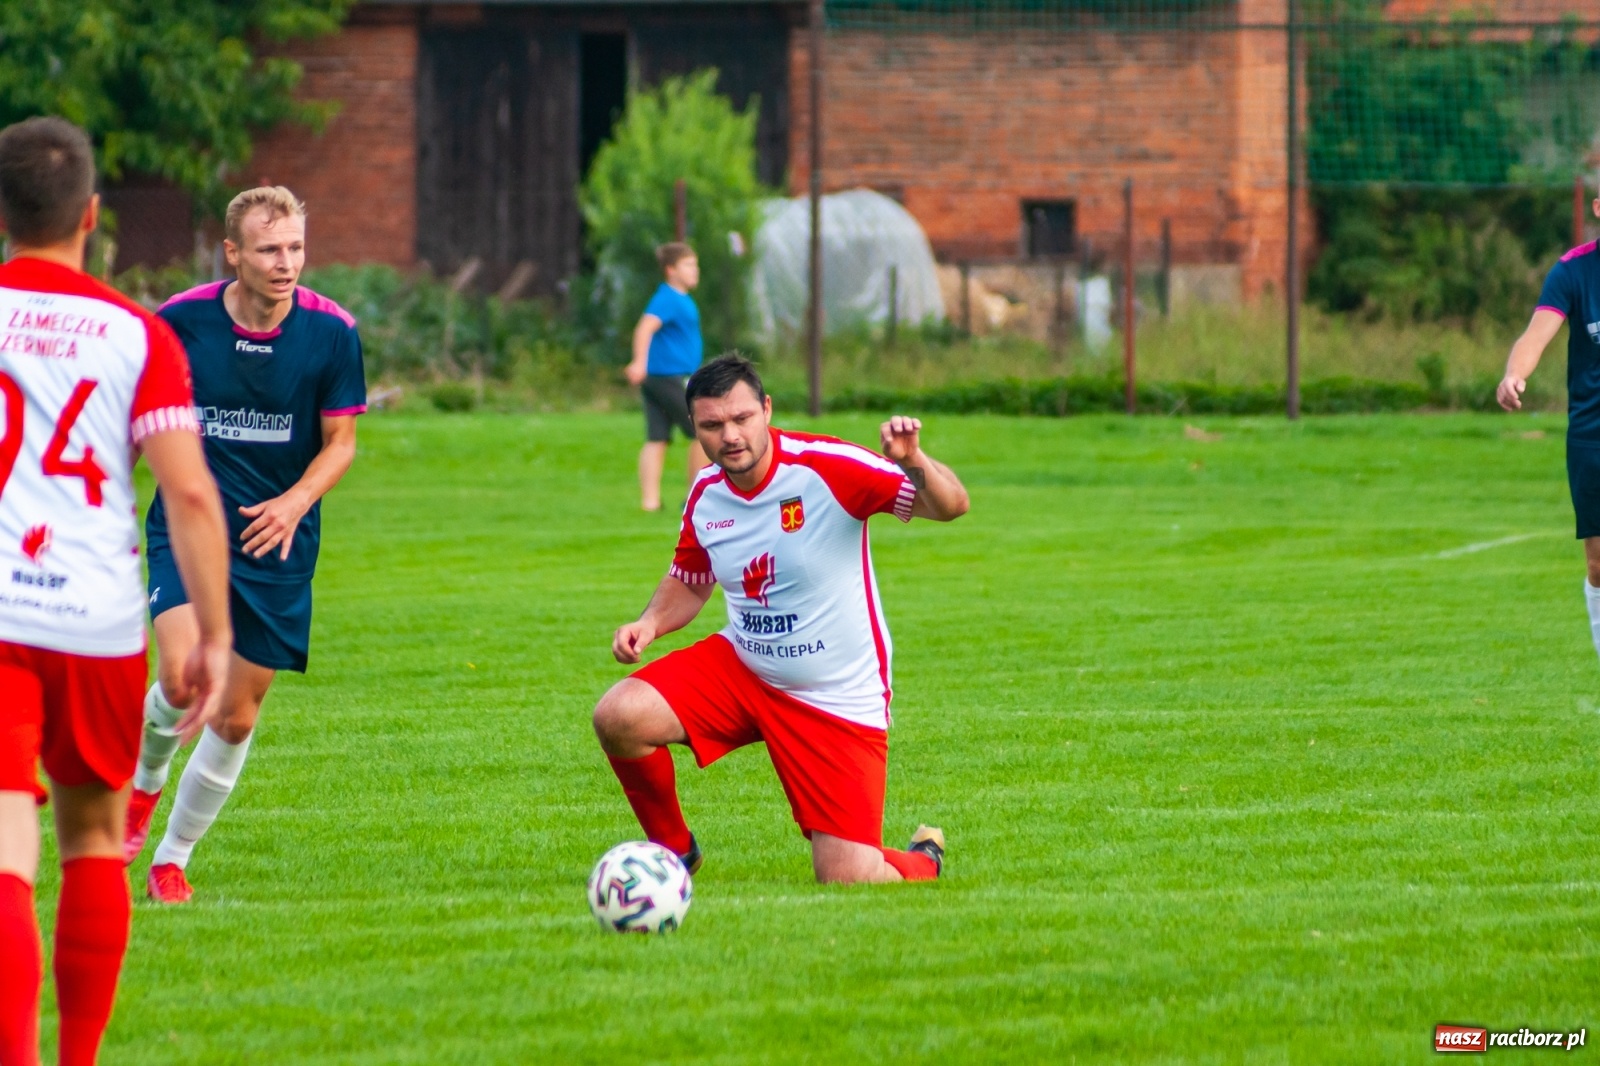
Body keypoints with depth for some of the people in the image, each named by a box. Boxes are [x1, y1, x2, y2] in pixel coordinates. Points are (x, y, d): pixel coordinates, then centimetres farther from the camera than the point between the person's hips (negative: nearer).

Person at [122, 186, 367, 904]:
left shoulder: (332, 332, -7)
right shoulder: (181, 320, -8)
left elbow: (340, 441, 1)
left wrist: (294, 502, -16)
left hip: (277, 544, 2)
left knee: (237, 716, 5)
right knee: (184, 677, -23)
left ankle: (172, 858, 25)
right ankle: (144, 783, 11)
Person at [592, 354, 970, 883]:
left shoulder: (827, 468, -20)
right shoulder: (705, 495, -3)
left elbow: (951, 505, -23)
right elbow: (690, 581, 17)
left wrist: (913, 463, -44)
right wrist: (650, 623, -4)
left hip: (837, 700, -5)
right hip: (740, 667, 5)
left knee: (849, 882, -11)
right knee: (619, 716, -19)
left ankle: (922, 861, 28)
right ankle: (672, 850, 8)